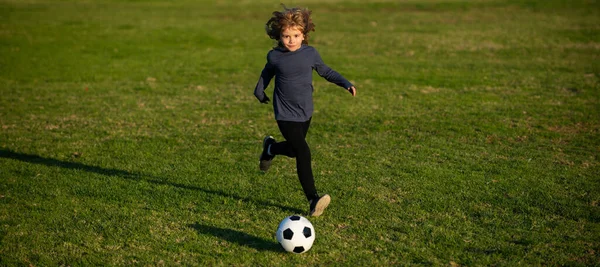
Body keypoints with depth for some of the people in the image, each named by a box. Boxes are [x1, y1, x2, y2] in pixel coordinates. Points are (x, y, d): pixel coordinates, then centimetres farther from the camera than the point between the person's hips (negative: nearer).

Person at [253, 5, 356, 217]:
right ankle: (313, 200, -14)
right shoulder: (274, 56, -8)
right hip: (286, 115, -4)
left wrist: (345, 83, -1)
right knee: (303, 153, -17)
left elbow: (325, 72, 10)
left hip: (306, 113, 4)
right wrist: (259, 90, 22)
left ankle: (270, 148, 54)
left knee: (294, 150, 20)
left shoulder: (310, 53, -4)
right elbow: (267, 73, 14)